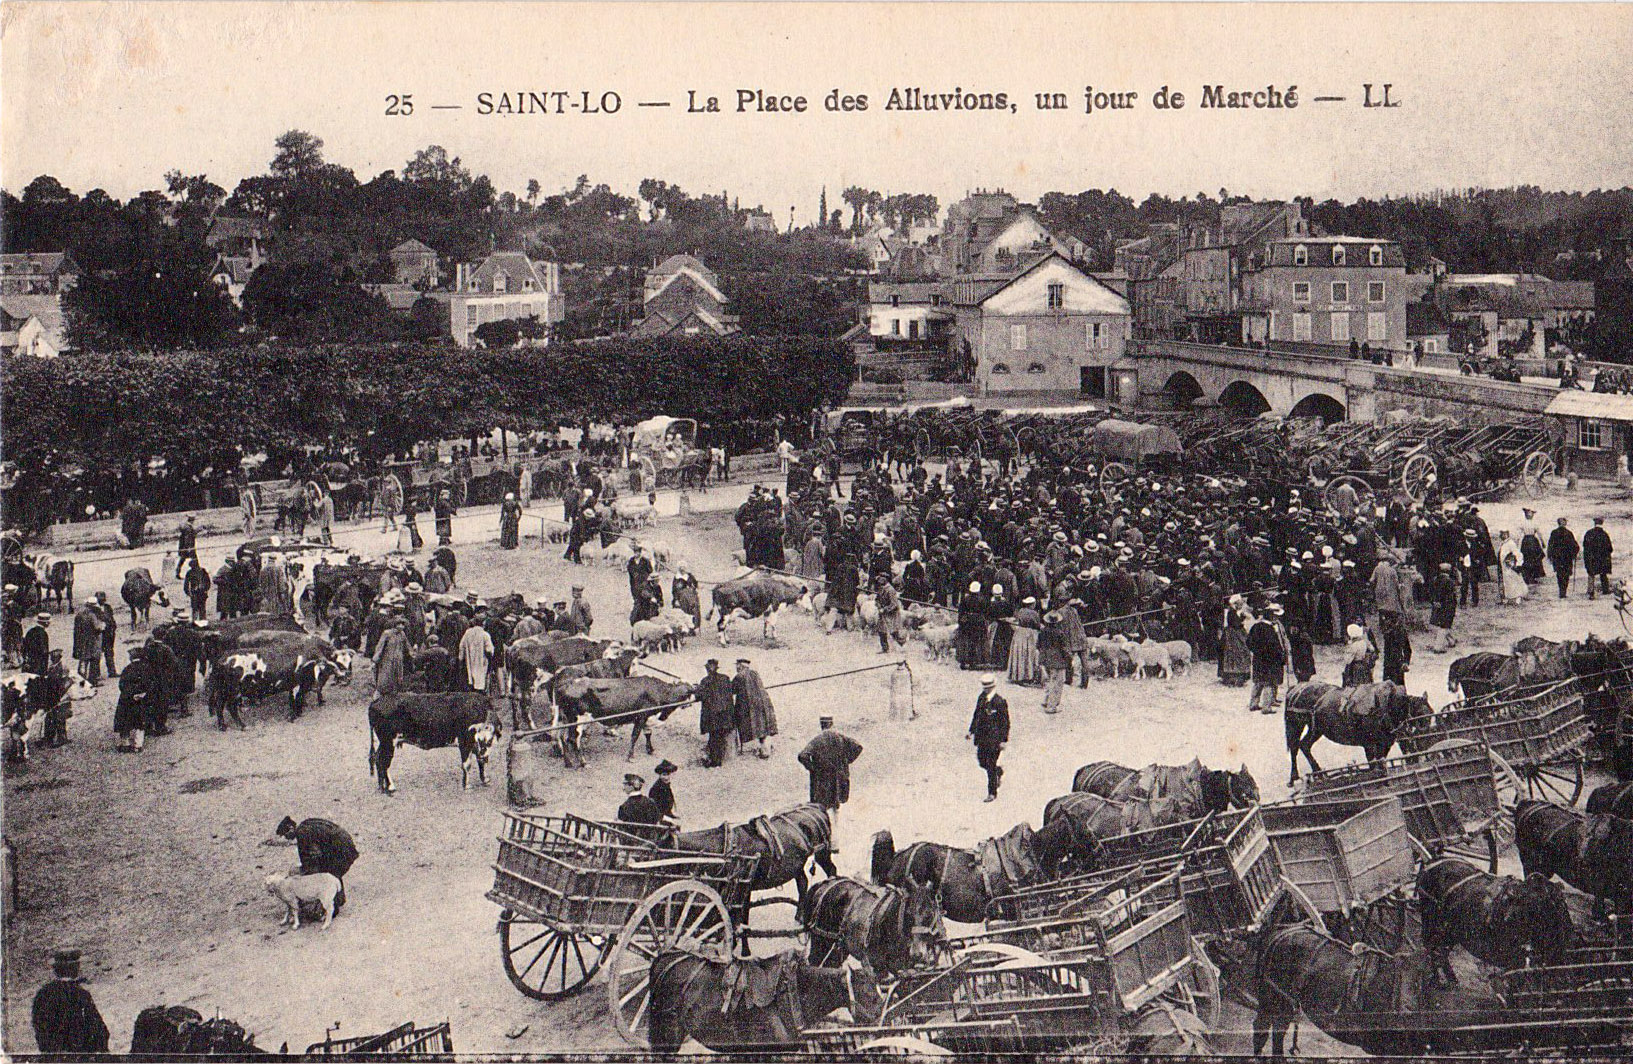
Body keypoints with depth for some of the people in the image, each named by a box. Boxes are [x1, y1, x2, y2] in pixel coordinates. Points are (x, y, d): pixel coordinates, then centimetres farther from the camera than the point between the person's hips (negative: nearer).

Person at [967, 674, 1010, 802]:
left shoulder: (1000, 702, -16)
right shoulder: (981, 698, 4)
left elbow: (1005, 722, -12)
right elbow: (976, 715, 16)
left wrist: (1003, 740, -13)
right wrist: (971, 731, 13)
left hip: (994, 738, -7)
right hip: (981, 736, 7)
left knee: (991, 765, -2)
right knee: (982, 762, 15)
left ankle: (992, 794, 10)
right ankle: (999, 772, 44)